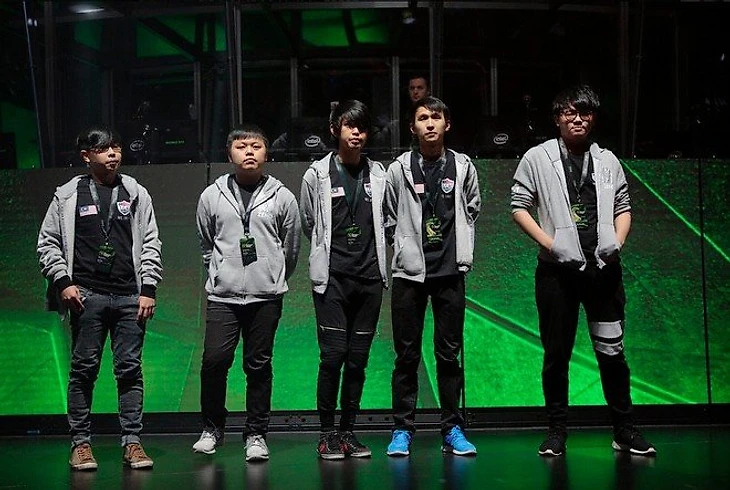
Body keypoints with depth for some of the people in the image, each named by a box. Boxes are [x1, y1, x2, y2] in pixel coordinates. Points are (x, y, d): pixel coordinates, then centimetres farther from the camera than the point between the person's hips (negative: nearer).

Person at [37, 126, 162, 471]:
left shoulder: (136, 194, 11)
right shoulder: (67, 196, 7)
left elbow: (150, 245, 9)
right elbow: (48, 242, 8)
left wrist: (148, 290, 1)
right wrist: (63, 282, -4)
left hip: (130, 296, 1)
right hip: (86, 296, -1)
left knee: (130, 368, 2)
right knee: (84, 368, 2)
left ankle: (132, 442, 7)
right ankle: (80, 443, 10)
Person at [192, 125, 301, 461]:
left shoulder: (282, 197, 4)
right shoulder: (212, 196, 6)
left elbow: (290, 249, 13)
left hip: (266, 296, 0)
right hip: (222, 295, 0)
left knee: (259, 365, 4)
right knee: (214, 360, -7)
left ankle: (256, 434, 16)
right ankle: (212, 428, 13)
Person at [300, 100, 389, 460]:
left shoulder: (378, 174, 8)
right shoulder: (317, 174, 0)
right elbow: (308, 224, 10)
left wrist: (376, 260, 14)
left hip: (369, 277, 3)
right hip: (332, 277, -3)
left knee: (358, 358, 6)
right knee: (333, 355, -8)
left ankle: (347, 431, 16)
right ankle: (326, 434, 4)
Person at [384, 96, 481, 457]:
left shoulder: (463, 167, 3)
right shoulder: (399, 169, -1)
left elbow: (472, 209, 16)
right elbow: (389, 220, 8)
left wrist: (458, 247, 11)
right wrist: (405, 248, 6)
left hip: (450, 271, 1)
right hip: (409, 272, -1)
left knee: (449, 353, 5)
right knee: (406, 354, 4)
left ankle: (452, 428, 14)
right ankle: (402, 429, 12)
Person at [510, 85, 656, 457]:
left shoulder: (607, 160, 11)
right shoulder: (537, 158, 3)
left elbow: (623, 207, 16)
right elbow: (519, 207, 1)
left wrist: (617, 241, -3)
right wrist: (550, 243, -10)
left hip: (603, 269, 2)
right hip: (557, 269, -2)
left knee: (612, 350, 4)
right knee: (556, 353, 5)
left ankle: (624, 430, 16)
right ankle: (557, 430, 15)